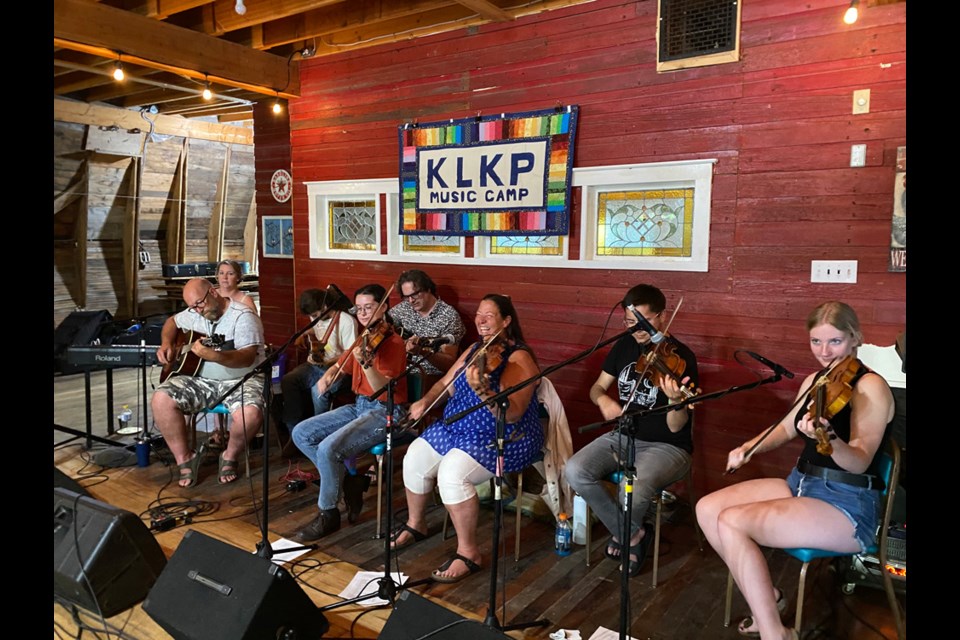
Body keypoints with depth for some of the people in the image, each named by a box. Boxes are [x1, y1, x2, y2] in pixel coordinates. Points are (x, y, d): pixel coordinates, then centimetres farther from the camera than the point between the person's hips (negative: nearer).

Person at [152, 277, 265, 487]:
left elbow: (247, 358, -26)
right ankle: (185, 458, -2)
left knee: (251, 414, -36)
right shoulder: (194, 314, 8)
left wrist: (213, 356, -42)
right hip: (201, 379, 6)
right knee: (161, 400, -19)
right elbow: (172, 321, 29)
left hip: (241, 380, -5)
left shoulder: (243, 316, -14)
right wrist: (166, 344, 7)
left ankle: (230, 456, -3)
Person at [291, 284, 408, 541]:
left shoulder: (393, 342, -14)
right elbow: (340, 366, 22)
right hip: (358, 406, 9)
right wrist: (327, 376, 0)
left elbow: (383, 390, -24)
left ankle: (328, 514, -6)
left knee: (329, 448, -27)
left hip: (385, 413, -9)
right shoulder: (363, 338, 11)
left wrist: (366, 363, -41)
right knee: (301, 434, 0)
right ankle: (346, 478, 9)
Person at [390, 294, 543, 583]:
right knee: (415, 458, -5)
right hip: (459, 428, 8)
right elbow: (446, 384, 14)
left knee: (452, 472, -30)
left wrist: (483, 391, -43)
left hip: (505, 439, -8)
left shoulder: (519, 358, -17)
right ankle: (415, 524, 21)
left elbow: (512, 413, -28)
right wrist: (425, 402, -5)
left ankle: (468, 552, -12)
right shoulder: (475, 349, 9)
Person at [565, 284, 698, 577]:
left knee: (633, 488, -35)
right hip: (623, 436, 6)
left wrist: (676, 399, -41)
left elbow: (676, 428, -19)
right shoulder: (625, 346, 3)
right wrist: (603, 400, -11)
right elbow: (597, 387, 13)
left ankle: (624, 534, 3)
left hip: (666, 446, -5)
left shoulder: (680, 357, -15)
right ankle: (634, 533, 1)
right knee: (574, 471, -20)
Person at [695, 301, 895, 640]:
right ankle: (765, 595, 8)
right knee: (707, 509, -6)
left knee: (730, 522, -24)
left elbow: (860, 462, -26)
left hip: (847, 505, -8)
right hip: (800, 483, 8)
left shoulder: (871, 387, -15)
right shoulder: (815, 381, 9)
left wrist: (828, 437, -46)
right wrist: (749, 447, 4)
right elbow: (787, 428, 21)